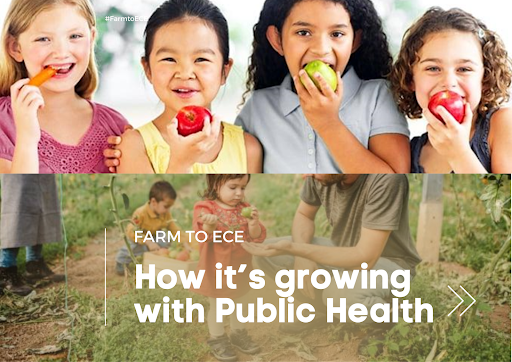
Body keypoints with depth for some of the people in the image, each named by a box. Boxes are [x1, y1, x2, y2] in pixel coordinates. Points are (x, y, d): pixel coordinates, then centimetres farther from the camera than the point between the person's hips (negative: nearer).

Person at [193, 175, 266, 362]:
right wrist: (209, 225, -50)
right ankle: (217, 339, 27)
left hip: (239, 268, 4)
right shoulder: (206, 208, -16)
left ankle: (238, 333, 40)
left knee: (236, 302, 22)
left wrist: (253, 224, -29)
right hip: (215, 269, -4)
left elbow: (257, 237, -9)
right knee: (216, 305, 10)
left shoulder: (245, 208, -3)